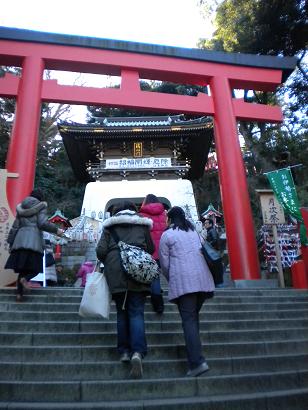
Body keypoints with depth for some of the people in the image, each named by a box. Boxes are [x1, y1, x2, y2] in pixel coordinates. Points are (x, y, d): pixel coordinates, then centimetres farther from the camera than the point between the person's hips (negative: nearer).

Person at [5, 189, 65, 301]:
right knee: (35, 267, 2)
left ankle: (19, 294, 1)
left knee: (22, 267, 8)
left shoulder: (21, 208, 20)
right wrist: (56, 230, 0)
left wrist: (11, 243, 17)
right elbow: (42, 223, -10)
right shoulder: (41, 206, 4)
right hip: (34, 240, -5)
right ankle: (25, 278, -26)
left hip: (20, 239, 5)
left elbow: (15, 226, 16)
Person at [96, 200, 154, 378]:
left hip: (116, 274, 1)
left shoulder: (110, 226, 10)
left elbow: (101, 251, 1)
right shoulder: (142, 224, 11)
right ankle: (138, 352, -14)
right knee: (137, 313, 0)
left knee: (122, 312, 14)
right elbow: (151, 249, 11)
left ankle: (124, 350, 16)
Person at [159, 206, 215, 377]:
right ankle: (193, 349, 19)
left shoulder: (167, 235, 5)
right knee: (194, 315, 17)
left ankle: (197, 362, -12)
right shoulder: (194, 231, 20)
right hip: (202, 278, 5)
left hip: (183, 281, -5)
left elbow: (164, 263, 3)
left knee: (188, 319, -5)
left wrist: (170, 279, 20)